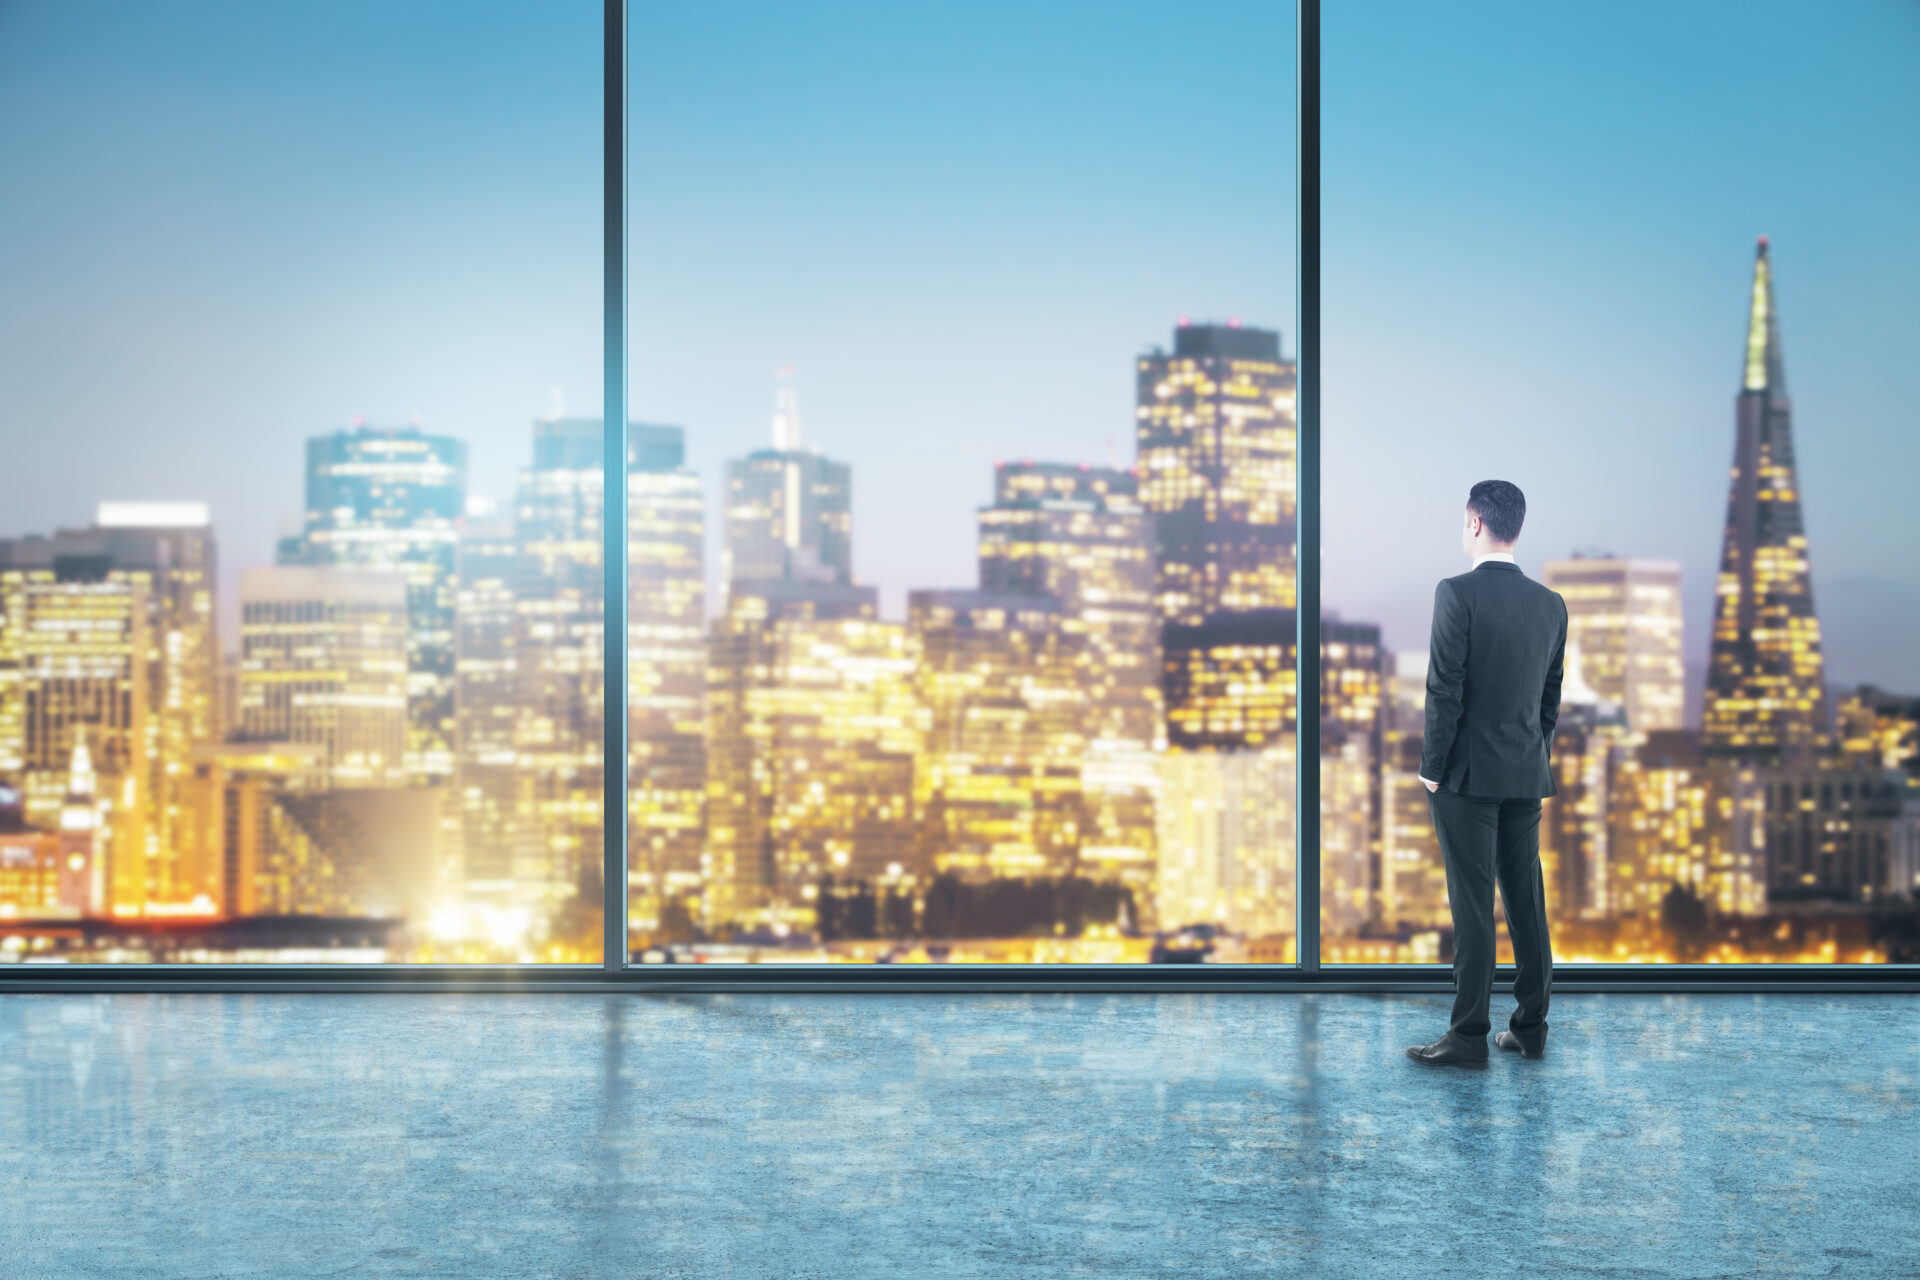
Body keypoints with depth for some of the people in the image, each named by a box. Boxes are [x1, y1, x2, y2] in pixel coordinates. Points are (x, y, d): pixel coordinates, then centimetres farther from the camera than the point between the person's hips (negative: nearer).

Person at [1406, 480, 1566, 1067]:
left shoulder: (1458, 593, -12)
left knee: (1472, 905, -5)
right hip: (1527, 775, 6)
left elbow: (1445, 688, -15)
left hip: (1467, 775, -6)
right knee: (1526, 901, 10)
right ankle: (1530, 1029, 15)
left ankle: (1469, 1036, -3)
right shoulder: (1551, 603, 7)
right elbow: (1551, 695, 11)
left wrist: (1433, 768, -7)